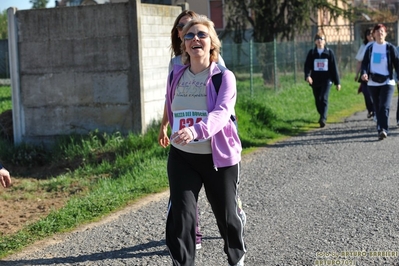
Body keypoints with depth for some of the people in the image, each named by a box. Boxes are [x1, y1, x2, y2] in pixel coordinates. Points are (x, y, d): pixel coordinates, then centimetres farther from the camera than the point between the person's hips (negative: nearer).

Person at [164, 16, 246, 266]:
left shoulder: (224, 76, -11)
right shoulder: (176, 75, 3)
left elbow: (221, 112, -28)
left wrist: (196, 131, -44)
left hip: (219, 156, -2)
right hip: (181, 157, 3)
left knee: (227, 214, 12)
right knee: (180, 216, -9)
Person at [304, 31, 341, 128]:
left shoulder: (329, 52, 2)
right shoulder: (311, 53, 5)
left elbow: (334, 67, 4)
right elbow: (307, 65, -2)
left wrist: (337, 82, 4)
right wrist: (307, 76, -23)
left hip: (326, 80, -3)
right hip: (315, 81, 3)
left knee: (324, 99, -18)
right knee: (318, 101, 11)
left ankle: (323, 119, -23)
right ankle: (322, 116, 34)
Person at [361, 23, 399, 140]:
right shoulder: (370, 48, 6)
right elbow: (365, 62, 1)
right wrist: (364, 73, -20)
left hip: (387, 82, -3)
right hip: (373, 83, 3)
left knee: (384, 107, -16)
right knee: (377, 108, 11)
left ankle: (383, 130, -23)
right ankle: (380, 128, 23)